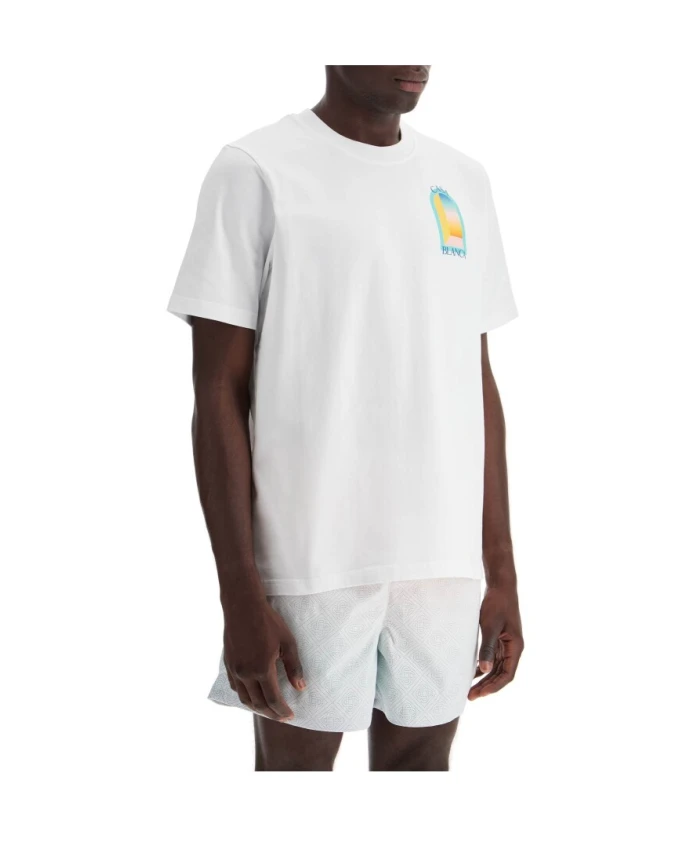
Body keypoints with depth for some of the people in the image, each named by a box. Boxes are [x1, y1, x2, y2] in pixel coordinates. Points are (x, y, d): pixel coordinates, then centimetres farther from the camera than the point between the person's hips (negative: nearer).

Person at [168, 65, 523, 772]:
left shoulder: (462, 182, 11)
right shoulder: (255, 172, -4)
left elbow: (480, 385, 12)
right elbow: (220, 394, -6)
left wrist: (501, 572, 10)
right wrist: (241, 597, -10)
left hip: (445, 558, 4)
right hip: (309, 558, -4)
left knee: (420, 759, 10)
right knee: (295, 759, 5)